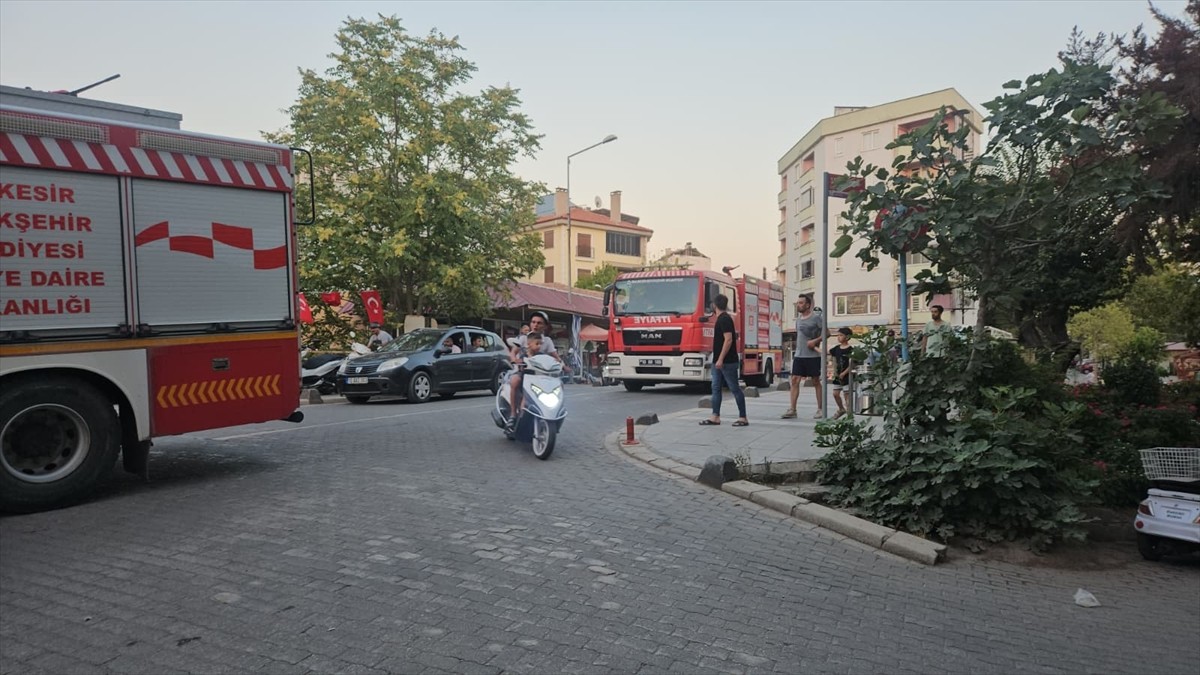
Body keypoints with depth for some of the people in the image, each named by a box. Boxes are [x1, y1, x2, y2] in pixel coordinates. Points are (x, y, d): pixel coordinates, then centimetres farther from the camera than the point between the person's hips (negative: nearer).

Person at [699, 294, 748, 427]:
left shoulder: (724, 319, -15)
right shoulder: (722, 318, 15)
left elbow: (728, 339, -21)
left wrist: (721, 359, -24)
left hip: (727, 361, -10)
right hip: (719, 361, 10)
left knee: (735, 388, -3)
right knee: (716, 388, 7)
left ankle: (743, 417, 3)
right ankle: (715, 417, 9)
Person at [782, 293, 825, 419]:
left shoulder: (816, 317, -6)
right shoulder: (798, 319, 13)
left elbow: (826, 333, -8)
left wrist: (815, 341, -20)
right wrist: (798, 349, 14)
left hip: (813, 356, -5)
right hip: (799, 355, 6)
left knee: (815, 382, 4)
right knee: (794, 380, -2)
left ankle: (820, 409, 14)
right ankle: (792, 410, -3)